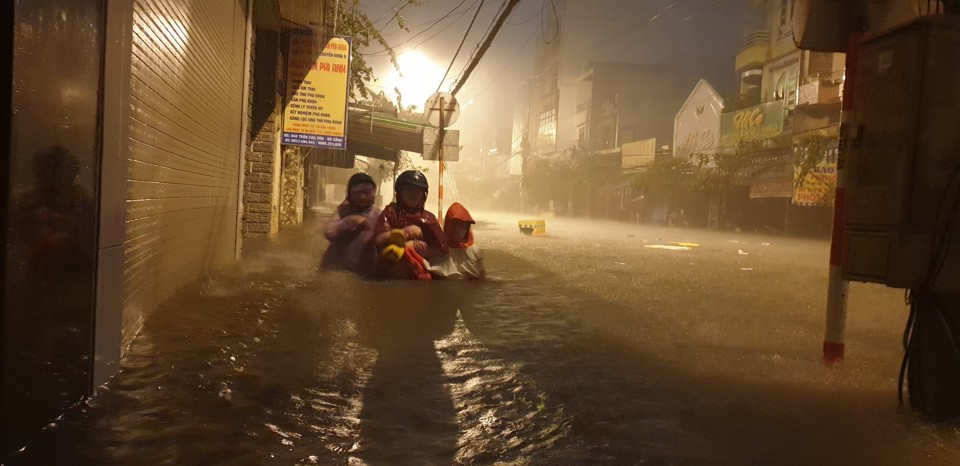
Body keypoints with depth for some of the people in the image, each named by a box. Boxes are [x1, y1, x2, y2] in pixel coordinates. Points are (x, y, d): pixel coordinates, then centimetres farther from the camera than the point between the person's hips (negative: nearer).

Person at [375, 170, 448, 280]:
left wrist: (415, 245, -6)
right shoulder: (390, 212, 5)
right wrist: (409, 232, -7)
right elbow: (380, 240, -10)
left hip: (420, 274, 1)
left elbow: (441, 249, 4)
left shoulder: (429, 218, 9)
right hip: (390, 273, -1)